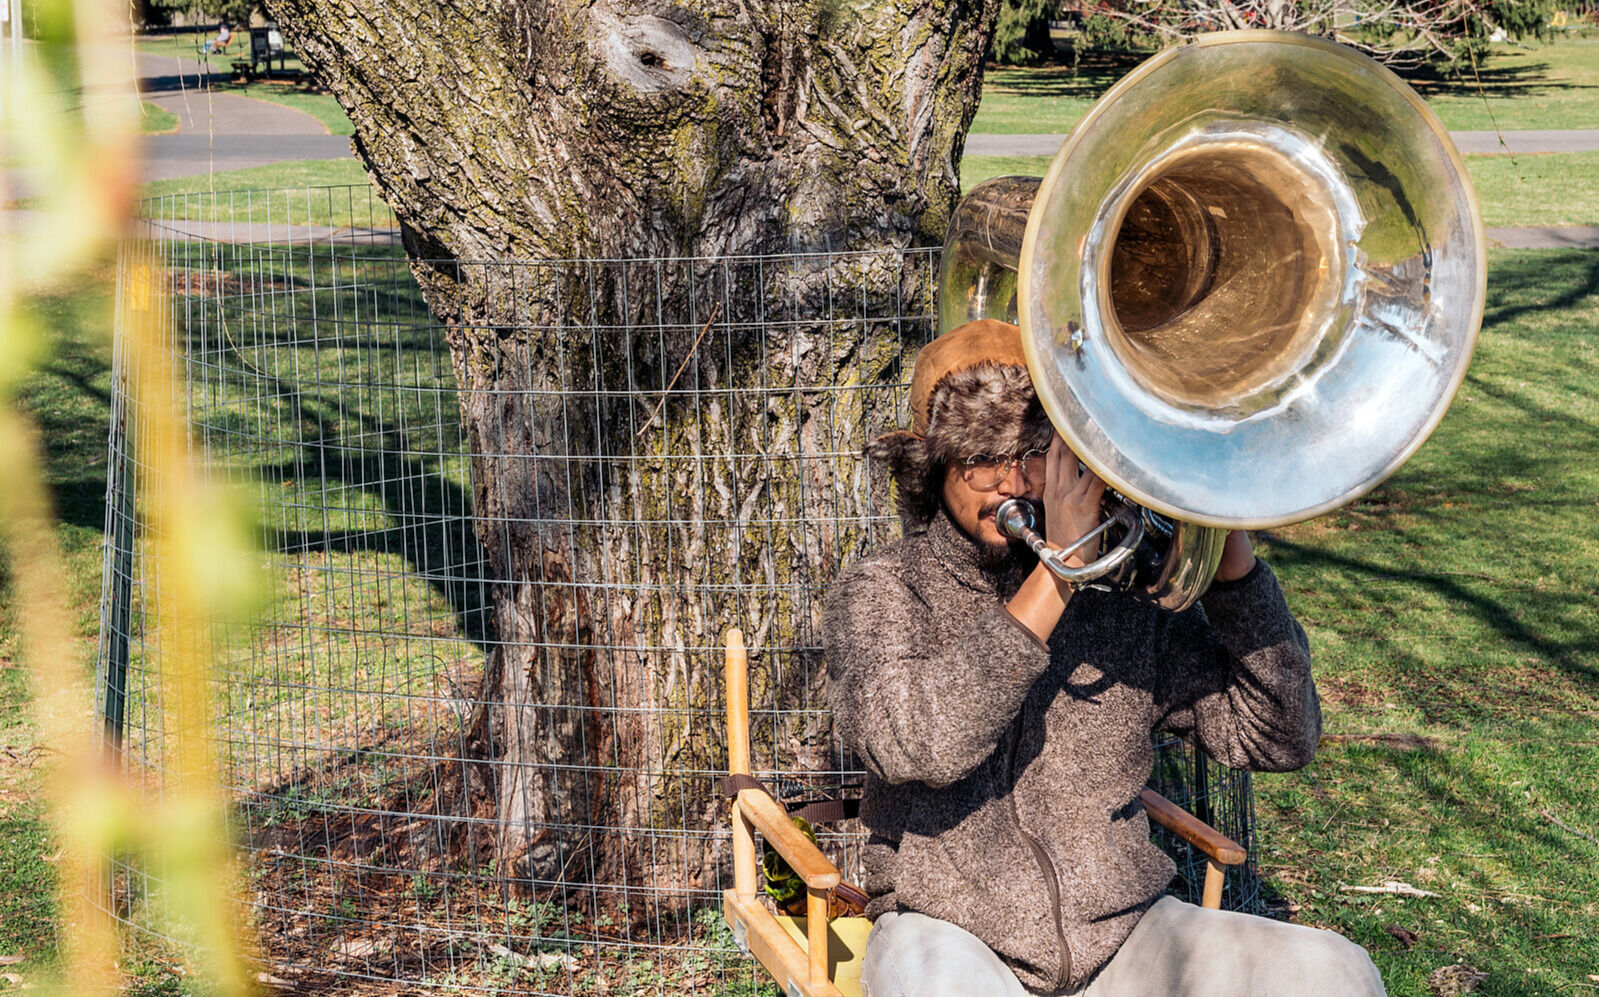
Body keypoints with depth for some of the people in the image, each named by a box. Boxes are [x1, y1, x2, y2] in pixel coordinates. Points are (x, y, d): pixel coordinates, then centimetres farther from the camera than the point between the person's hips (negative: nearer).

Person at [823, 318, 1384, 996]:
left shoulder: (1126, 592, 6)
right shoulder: (878, 595, -1)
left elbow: (1277, 740, 1)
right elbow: (912, 744, -23)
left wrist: (1227, 545, -10)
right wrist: (1056, 573, -23)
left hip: (1121, 933, 4)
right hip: (951, 933, -3)